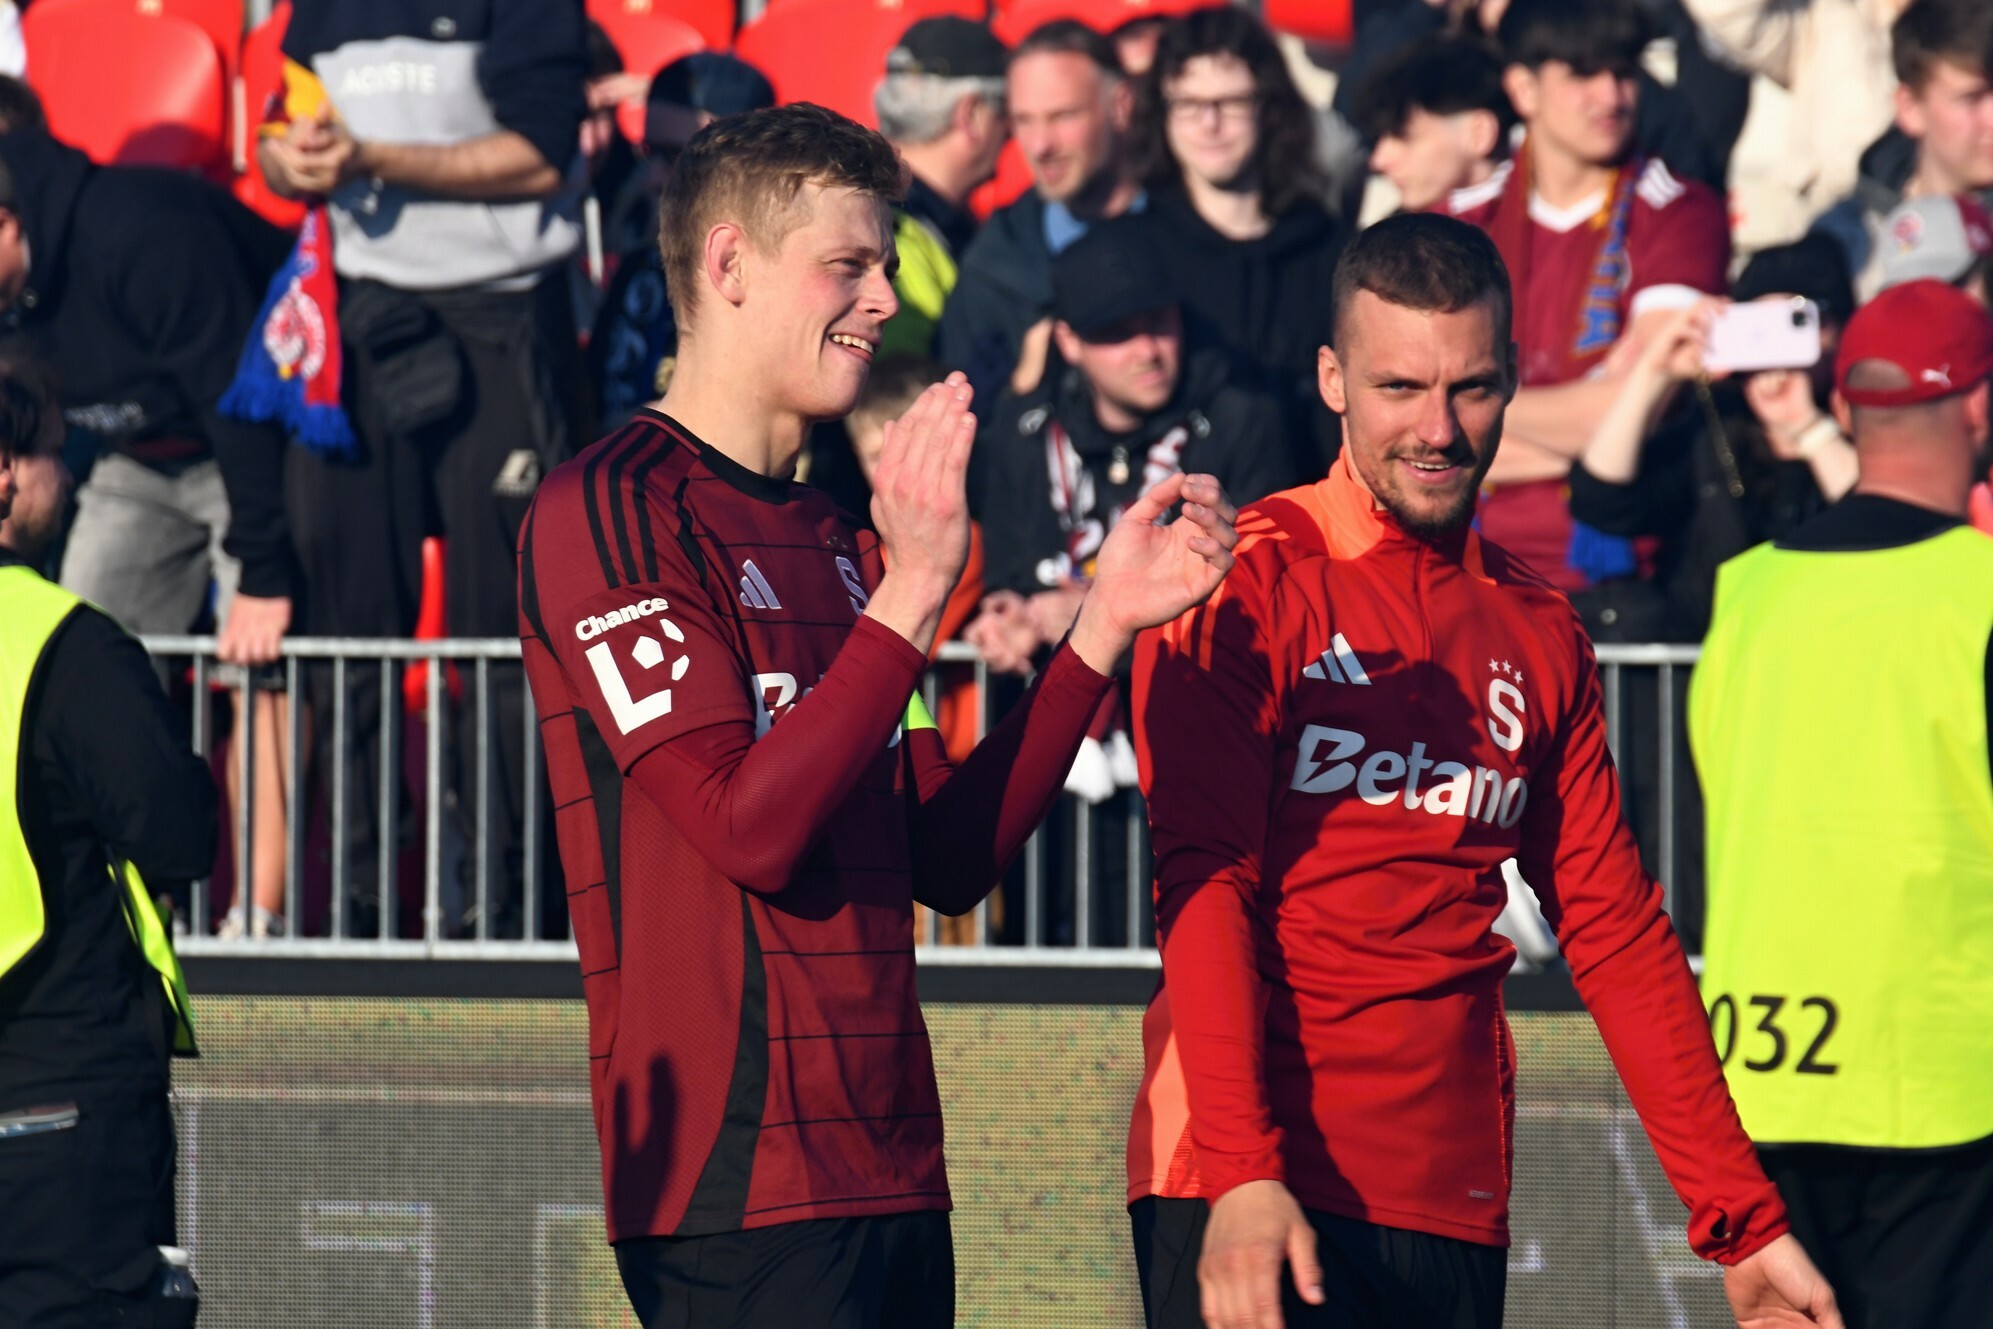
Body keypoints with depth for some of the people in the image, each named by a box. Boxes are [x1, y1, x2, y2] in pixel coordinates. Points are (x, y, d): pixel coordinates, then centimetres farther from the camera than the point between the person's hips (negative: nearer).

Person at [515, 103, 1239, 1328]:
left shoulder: (832, 541, 19)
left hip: (889, 1170, 8)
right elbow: (750, 831, -17)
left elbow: (951, 858, 12)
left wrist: (1108, 622, 6)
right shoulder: (609, 509, -7)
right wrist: (913, 591, -19)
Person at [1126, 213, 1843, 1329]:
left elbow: (1617, 931, 15)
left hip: (1457, 1212, 5)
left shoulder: (1540, 634, 14)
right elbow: (1205, 884, -10)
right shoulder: (1246, 583, -2)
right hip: (1252, 1193, -5)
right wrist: (1240, 1174, -22)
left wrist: (1743, 1220, 9)